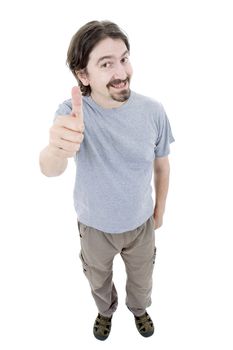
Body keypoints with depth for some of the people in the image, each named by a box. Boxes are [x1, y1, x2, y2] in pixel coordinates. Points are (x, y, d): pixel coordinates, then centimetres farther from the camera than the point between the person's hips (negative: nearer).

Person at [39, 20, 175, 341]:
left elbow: (162, 165, -4)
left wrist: (159, 212, 6)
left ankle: (139, 308, 63)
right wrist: (58, 149, -66)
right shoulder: (72, 112, -24)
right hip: (95, 227, -1)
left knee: (141, 279, 27)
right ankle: (106, 310, 63)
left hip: (141, 223, 1)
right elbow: (49, 169, -42)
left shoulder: (153, 111, -19)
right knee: (99, 280, 27)